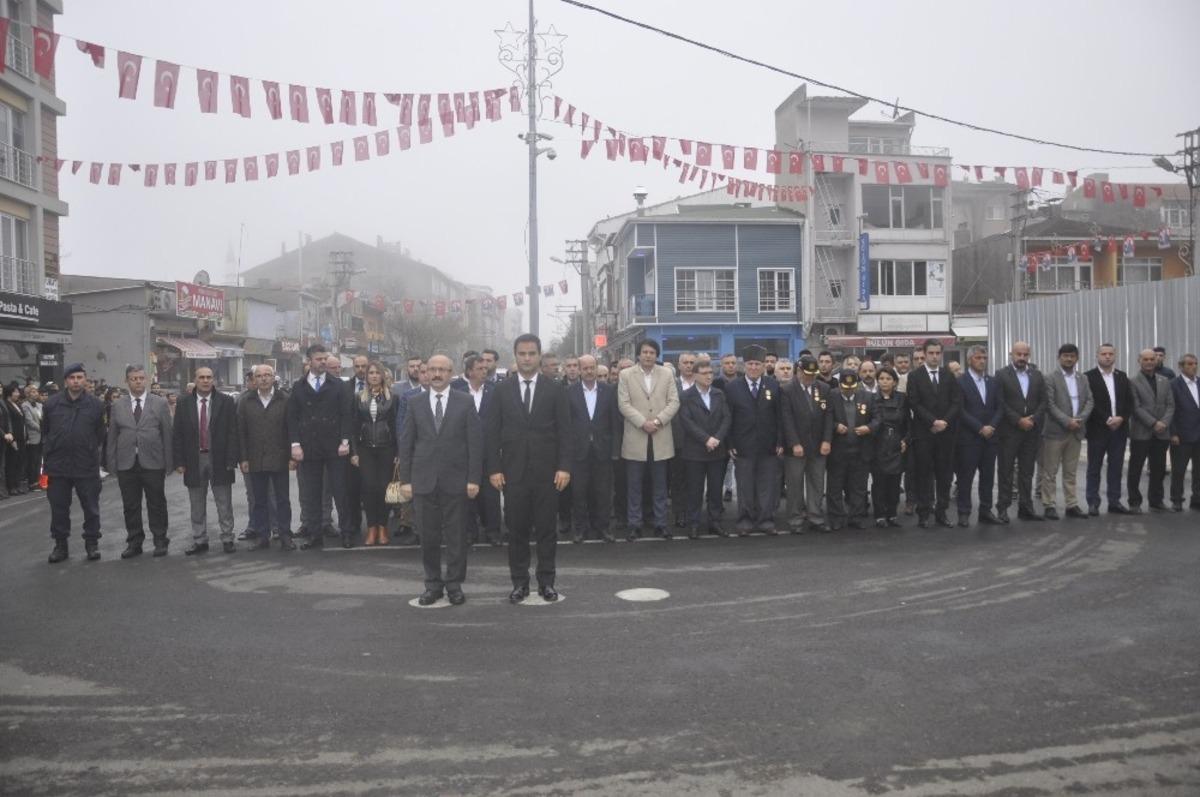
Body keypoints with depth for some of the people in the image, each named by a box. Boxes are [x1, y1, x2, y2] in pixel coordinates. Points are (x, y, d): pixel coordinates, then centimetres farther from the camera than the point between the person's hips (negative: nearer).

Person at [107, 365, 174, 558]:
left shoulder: (160, 403, 3)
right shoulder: (117, 406, 8)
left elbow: (167, 434, 1)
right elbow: (112, 436, 7)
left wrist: (168, 462, -3)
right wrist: (112, 463, 1)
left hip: (152, 463, -2)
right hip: (126, 464, 2)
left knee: (157, 505, 5)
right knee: (130, 506, 8)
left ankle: (160, 541, 16)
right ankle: (134, 542, 18)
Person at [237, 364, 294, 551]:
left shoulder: (284, 400, 0)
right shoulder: (246, 402, 6)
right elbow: (241, 432, 5)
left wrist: (292, 456, -7)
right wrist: (243, 458, -1)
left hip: (279, 460, -2)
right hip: (255, 461, 2)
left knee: (282, 499, 4)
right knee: (259, 500, 9)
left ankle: (285, 535, 10)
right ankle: (261, 535, 16)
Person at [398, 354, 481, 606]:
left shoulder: (465, 402, 1)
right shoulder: (416, 405, 7)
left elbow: (475, 442, -1)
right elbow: (406, 444, 6)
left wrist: (473, 478, -7)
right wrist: (405, 479, 0)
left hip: (456, 481, -1)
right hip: (423, 481, 2)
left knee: (456, 535, 4)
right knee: (428, 536, 6)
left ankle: (454, 583, 16)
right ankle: (433, 584, 18)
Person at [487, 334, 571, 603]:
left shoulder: (555, 389, 2)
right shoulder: (503, 389, 4)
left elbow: (564, 431, 0)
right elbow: (494, 432, 4)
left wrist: (564, 467, -7)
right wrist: (494, 468, -3)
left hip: (546, 470, 0)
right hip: (513, 470, 1)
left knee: (546, 528, 6)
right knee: (517, 529, 6)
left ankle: (546, 581, 15)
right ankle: (519, 582, 15)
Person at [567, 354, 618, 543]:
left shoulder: (608, 391, 3)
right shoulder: (570, 392, 0)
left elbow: (615, 419, 3)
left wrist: (615, 446, -1)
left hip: (602, 448, 1)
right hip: (579, 449, -1)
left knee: (603, 491, 6)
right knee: (579, 491, 4)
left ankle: (602, 526, 18)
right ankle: (580, 527, 16)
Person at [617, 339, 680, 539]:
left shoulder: (666, 374, 7)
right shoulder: (626, 375, 2)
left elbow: (674, 402, 1)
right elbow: (624, 404, -5)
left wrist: (658, 420, -13)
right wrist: (643, 423, -16)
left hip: (661, 438, 1)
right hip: (635, 438, -1)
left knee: (660, 485, 7)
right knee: (634, 485, 3)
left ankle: (661, 523, 15)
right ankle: (634, 524, 11)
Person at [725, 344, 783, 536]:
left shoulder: (774, 386, 5)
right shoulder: (732, 387, 1)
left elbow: (779, 416, 4)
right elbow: (728, 418, 0)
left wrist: (780, 441, -1)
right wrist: (730, 444, -5)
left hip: (768, 446, 1)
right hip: (743, 446, -1)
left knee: (768, 485, 4)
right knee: (744, 487, 5)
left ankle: (766, 520, 13)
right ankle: (745, 522, 13)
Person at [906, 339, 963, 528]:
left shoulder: (949, 376, 10)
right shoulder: (915, 376, 1)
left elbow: (957, 402, 4)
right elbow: (914, 403, -6)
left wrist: (945, 421, -10)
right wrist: (933, 421, -13)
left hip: (946, 432, 3)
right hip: (923, 433, -3)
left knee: (944, 474, 5)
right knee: (924, 474, 0)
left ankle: (941, 512, 12)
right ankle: (923, 513, 5)